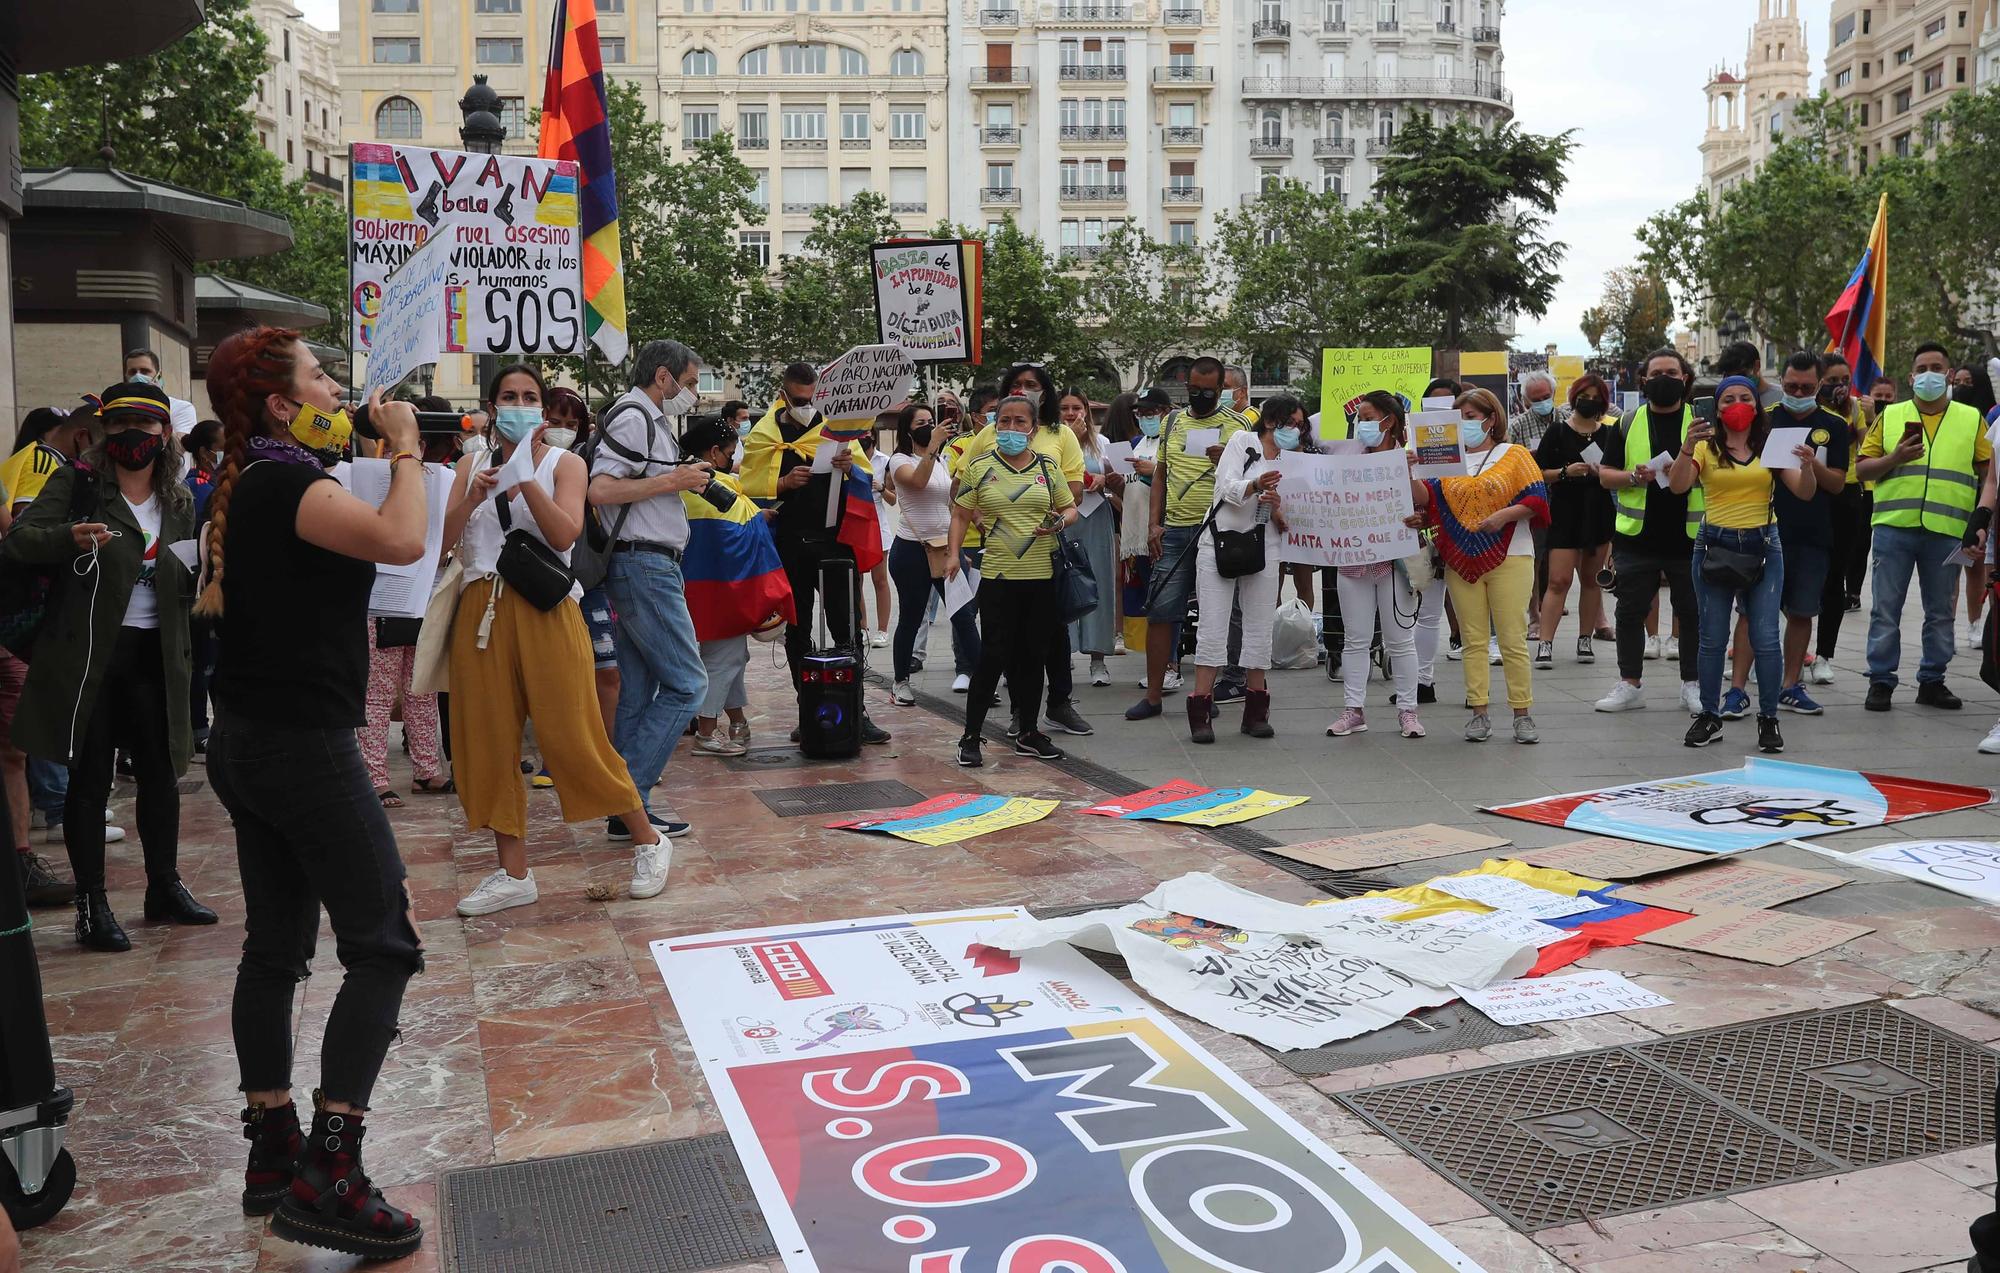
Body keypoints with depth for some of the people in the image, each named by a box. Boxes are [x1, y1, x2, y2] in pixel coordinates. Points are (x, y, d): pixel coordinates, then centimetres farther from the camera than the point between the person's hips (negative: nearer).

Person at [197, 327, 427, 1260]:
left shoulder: (247, 484, 12)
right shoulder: (288, 481, -17)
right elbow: (401, 541, -30)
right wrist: (405, 449, -13)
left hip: (250, 743, 10)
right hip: (305, 746, -10)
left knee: (275, 946, 14)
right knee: (383, 947, -7)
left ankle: (272, 1155, 24)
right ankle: (326, 1179, -7)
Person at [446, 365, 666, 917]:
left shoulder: (563, 463, 4)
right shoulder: (472, 465, 14)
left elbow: (564, 535, -13)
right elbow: (443, 538, 2)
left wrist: (525, 476, -20)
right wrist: (473, 497, -13)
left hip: (544, 610, -4)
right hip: (481, 610, 4)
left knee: (574, 738, -5)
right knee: (489, 742, 4)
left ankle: (647, 841, 12)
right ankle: (514, 874, 15)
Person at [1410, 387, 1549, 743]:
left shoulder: (1514, 455, 5)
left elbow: (1537, 499, -2)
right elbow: (1426, 498, 1)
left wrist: (1505, 514, -17)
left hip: (1508, 558, -3)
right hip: (1461, 562, 3)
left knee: (1513, 640, -5)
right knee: (1473, 640, 4)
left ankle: (1523, 714, 1)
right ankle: (1478, 713, 8)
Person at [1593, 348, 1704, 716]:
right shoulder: (1629, 423, 8)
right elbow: (1605, 474, 7)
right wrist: (1635, 477, -13)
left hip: (1688, 536, -1)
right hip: (1637, 536, 1)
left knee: (1692, 613, 6)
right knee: (1631, 611, 5)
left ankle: (1692, 684, 18)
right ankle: (1630, 684, 15)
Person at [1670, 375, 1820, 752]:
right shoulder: (1706, 447, 3)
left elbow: (1804, 493, 0)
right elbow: (1677, 486, -13)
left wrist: (1807, 465, -20)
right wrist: (1686, 448, -28)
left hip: (1763, 544, 0)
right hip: (1714, 543, 0)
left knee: (1765, 638, -3)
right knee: (1712, 637, 5)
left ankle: (1768, 718, 8)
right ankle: (1710, 715, 16)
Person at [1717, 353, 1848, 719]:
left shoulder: (1833, 426, 7)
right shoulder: (1764, 420, 5)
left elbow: (1838, 483, 2)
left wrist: (1813, 465, -16)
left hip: (1813, 537, 2)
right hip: (1767, 532, -2)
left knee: (1801, 612, 9)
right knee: (1752, 610, -5)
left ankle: (1791, 686, 19)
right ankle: (1737, 688, -4)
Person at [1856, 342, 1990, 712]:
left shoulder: (1971, 419, 10)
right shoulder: (1890, 417, 9)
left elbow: (1988, 472, 9)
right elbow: (1862, 469, 6)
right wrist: (1895, 458, -11)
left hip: (1946, 530, 1)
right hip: (1894, 527, -1)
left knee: (1940, 612, 8)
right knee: (1886, 610, 0)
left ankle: (1932, 681, 18)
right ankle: (1880, 681, 7)